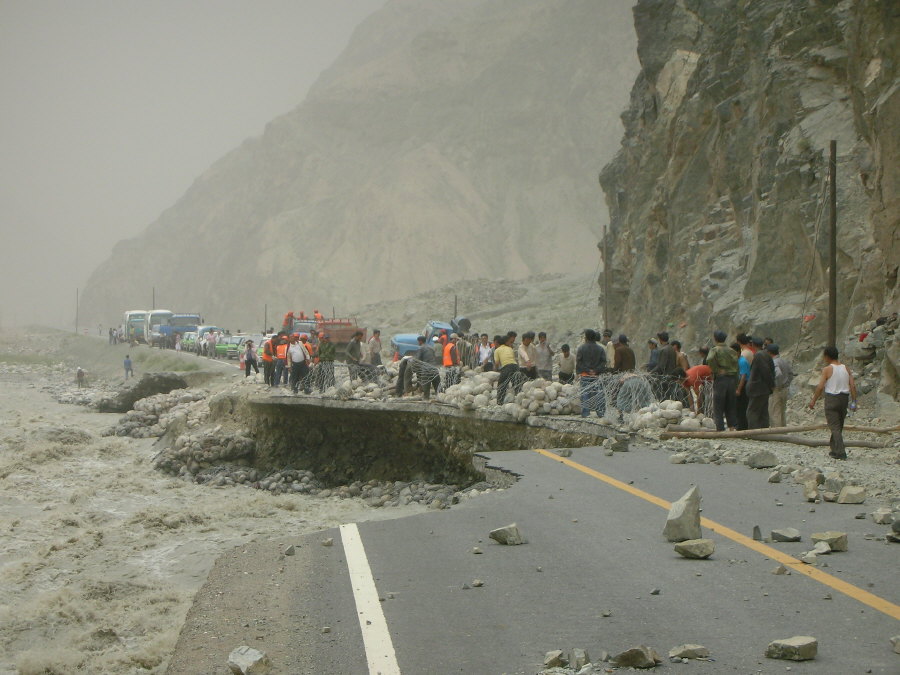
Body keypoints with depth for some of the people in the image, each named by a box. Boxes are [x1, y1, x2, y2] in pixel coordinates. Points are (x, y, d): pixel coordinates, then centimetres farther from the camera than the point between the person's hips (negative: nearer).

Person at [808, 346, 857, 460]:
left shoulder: (827, 369, -10)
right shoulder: (846, 368, 6)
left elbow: (820, 387, -14)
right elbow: (853, 385, 1)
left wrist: (813, 401, -5)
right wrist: (853, 401, 4)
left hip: (831, 398, -6)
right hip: (844, 398, 6)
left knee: (834, 427, -5)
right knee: (839, 426, 18)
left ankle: (840, 452, -14)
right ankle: (834, 449, 27)